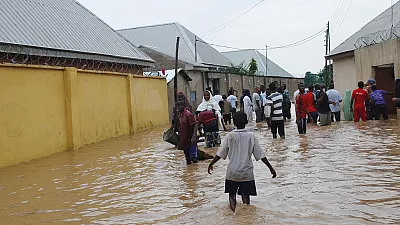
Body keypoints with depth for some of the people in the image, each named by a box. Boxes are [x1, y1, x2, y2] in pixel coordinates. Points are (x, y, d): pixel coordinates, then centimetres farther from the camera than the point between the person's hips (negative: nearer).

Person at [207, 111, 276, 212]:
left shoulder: (230, 136, -5)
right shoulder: (251, 136, -4)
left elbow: (220, 154, -2)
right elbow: (261, 155, -3)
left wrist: (211, 164, 11)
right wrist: (271, 168, 5)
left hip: (232, 172, 0)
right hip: (247, 173, 0)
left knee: (232, 193, 14)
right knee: (246, 195, 11)